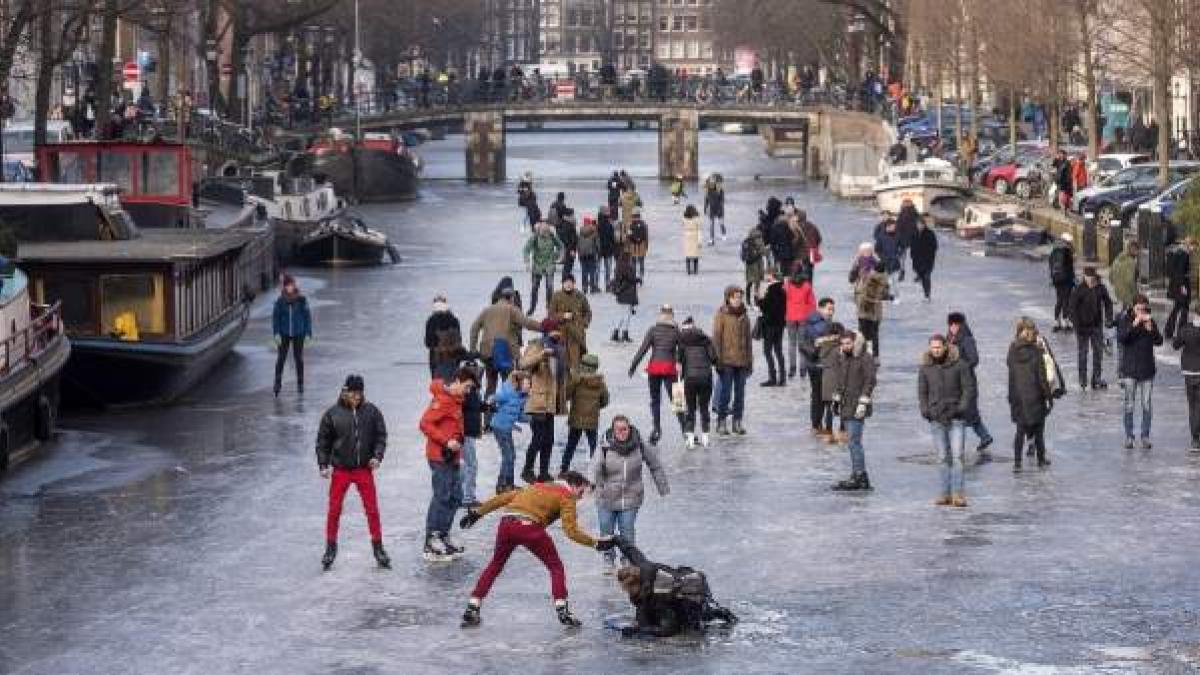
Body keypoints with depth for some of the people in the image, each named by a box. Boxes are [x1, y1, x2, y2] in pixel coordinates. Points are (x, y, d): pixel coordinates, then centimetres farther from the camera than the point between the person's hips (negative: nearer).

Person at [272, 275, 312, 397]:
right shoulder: (280, 301, -4)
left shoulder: (301, 300, -5)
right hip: (284, 334, 0)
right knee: (281, 359, -4)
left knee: (299, 358, 8)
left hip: (298, 334, 0)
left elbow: (307, 316, 0)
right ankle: (277, 385, 0)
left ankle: (300, 383, 20)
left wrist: (308, 333, -3)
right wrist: (276, 333, -10)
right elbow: (275, 317, -1)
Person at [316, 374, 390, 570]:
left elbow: (381, 435, 5)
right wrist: (323, 464, -3)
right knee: (334, 510, 4)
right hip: (340, 470, 0)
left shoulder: (371, 411, -2)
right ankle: (330, 548, 17)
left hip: (364, 469, 0)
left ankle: (378, 548, 11)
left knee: (372, 510, 1)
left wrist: (377, 456, -10)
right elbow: (323, 440, 3)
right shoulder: (333, 413, -5)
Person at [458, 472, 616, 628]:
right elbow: (571, 531, 0)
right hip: (529, 526, -6)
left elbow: (504, 497, 30)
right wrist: (596, 543, 4)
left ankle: (472, 610, 21)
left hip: (506, 523, 6)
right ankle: (562, 611, 4)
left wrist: (477, 514, 33)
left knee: (495, 565, 24)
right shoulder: (566, 497, 13)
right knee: (555, 567, 12)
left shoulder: (538, 487, 32)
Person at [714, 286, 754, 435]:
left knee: (740, 392, 8)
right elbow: (716, 338, -5)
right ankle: (721, 422, 5)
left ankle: (737, 421, 17)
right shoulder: (721, 315, -4)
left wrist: (750, 361, 14)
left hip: (742, 361, 5)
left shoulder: (744, 316, 11)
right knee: (725, 392, -4)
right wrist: (718, 360, -11)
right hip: (726, 361, -5)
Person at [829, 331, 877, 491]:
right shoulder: (840, 358, 12)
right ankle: (861, 477, 16)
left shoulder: (865, 359, -11)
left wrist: (863, 402, -18)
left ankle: (858, 476, -9)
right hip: (846, 406, 8)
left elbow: (870, 382, -13)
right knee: (852, 442, 10)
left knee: (853, 441, -12)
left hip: (856, 407, -8)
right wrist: (836, 398, 21)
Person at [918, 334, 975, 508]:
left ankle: (957, 493, -13)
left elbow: (969, 388, -2)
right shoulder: (925, 368, 6)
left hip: (956, 418, -3)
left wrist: (962, 407, -13)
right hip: (936, 418, 3)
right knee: (944, 458, 7)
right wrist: (925, 409, -1)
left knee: (957, 456, -10)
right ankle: (946, 493, 10)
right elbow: (922, 391, 14)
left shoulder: (959, 365, -3)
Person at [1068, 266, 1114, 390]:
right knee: (1083, 353, 4)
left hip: (1097, 325, 4)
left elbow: (1108, 303, 11)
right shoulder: (1078, 290, -13)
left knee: (1098, 352, 5)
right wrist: (1077, 325, -17)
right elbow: (1073, 309, -11)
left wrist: (1109, 318, 1)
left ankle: (1097, 379, 13)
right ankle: (1082, 380, 14)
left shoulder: (1100, 288, -2)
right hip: (1083, 327, -4)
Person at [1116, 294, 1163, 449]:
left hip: (1147, 368, 2)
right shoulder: (1125, 320, -3)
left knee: (1146, 405, 3)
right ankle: (1129, 436, 10)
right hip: (1129, 369, -2)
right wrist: (1134, 325, -28)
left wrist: (1150, 329, -19)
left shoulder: (1150, 321, 4)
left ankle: (1145, 436, 11)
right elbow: (1121, 337, -19)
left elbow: (1159, 341, -4)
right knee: (1129, 405, 1)